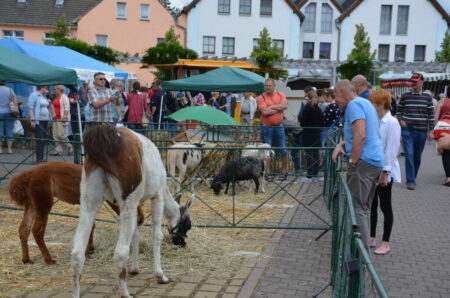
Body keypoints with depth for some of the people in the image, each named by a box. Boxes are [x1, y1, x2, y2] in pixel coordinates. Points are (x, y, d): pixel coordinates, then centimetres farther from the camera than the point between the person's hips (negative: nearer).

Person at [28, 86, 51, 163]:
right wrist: (32, 120, -18)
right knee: (40, 140, -11)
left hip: (45, 120, 8)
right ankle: (39, 159, -8)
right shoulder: (34, 95, -5)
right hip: (38, 121, -8)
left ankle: (41, 158, 14)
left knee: (44, 139, 7)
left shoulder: (44, 96, 20)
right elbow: (30, 108, -12)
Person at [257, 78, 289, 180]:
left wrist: (271, 107, -12)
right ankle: (267, 173, 10)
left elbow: (285, 105, -12)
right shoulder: (261, 97, -3)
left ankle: (284, 171, 20)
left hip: (279, 127, 2)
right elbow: (265, 112, -16)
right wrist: (279, 108, -7)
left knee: (283, 150, 6)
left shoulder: (281, 95, 7)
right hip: (267, 127, -2)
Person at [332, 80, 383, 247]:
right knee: (365, 208, 15)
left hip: (363, 162, -10)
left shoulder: (354, 105, -10)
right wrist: (342, 144, 14)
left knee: (357, 208, -6)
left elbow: (361, 136, -22)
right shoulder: (366, 103, 21)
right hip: (376, 162, 10)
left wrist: (353, 161, -14)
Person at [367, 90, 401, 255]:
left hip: (384, 172, -7)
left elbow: (391, 149, -17)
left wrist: (385, 173, -18)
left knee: (385, 206, 4)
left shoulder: (392, 123, -15)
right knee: (372, 205, 14)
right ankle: (372, 238, 27)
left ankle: (385, 243, 14)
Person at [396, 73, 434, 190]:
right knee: (409, 155, -9)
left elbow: (431, 115, 5)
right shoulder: (405, 96, 1)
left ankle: (412, 178, 26)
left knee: (417, 156, 10)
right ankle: (410, 181, -6)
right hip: (407, 130, -1)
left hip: (421, 131, 1)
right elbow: (399, 110, 14)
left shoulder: (427, 97, 3)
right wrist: (400, 120, -4)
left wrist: (431, 131, 0)